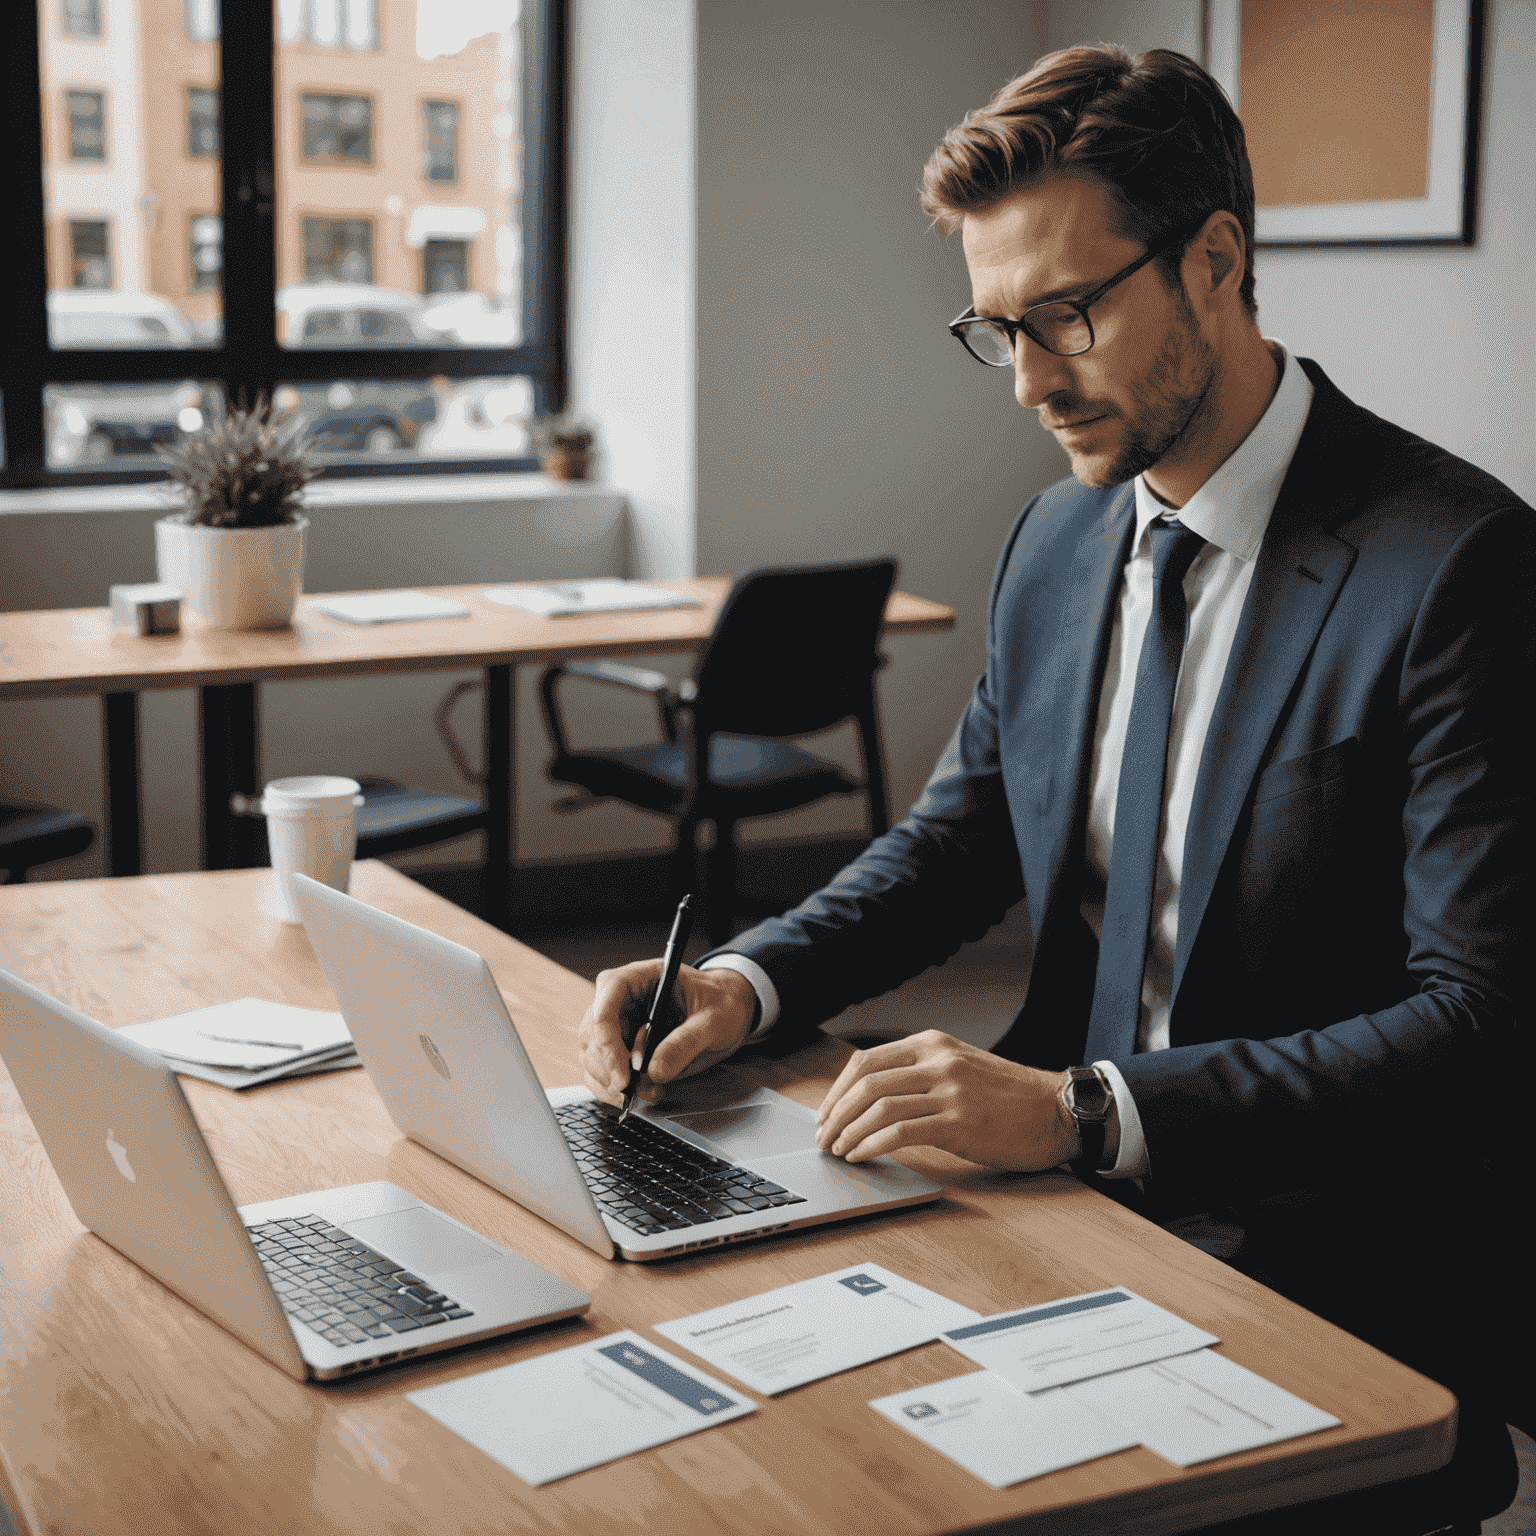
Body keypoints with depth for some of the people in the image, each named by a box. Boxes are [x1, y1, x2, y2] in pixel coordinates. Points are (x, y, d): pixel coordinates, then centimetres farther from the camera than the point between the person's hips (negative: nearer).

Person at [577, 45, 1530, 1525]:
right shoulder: (1057, 541, 8)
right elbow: (956, 840, 16)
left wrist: (1086, 1111, -28)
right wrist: (746, 984, -3)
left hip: (1321, 1277, -6)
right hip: (1068, 1193, 7)